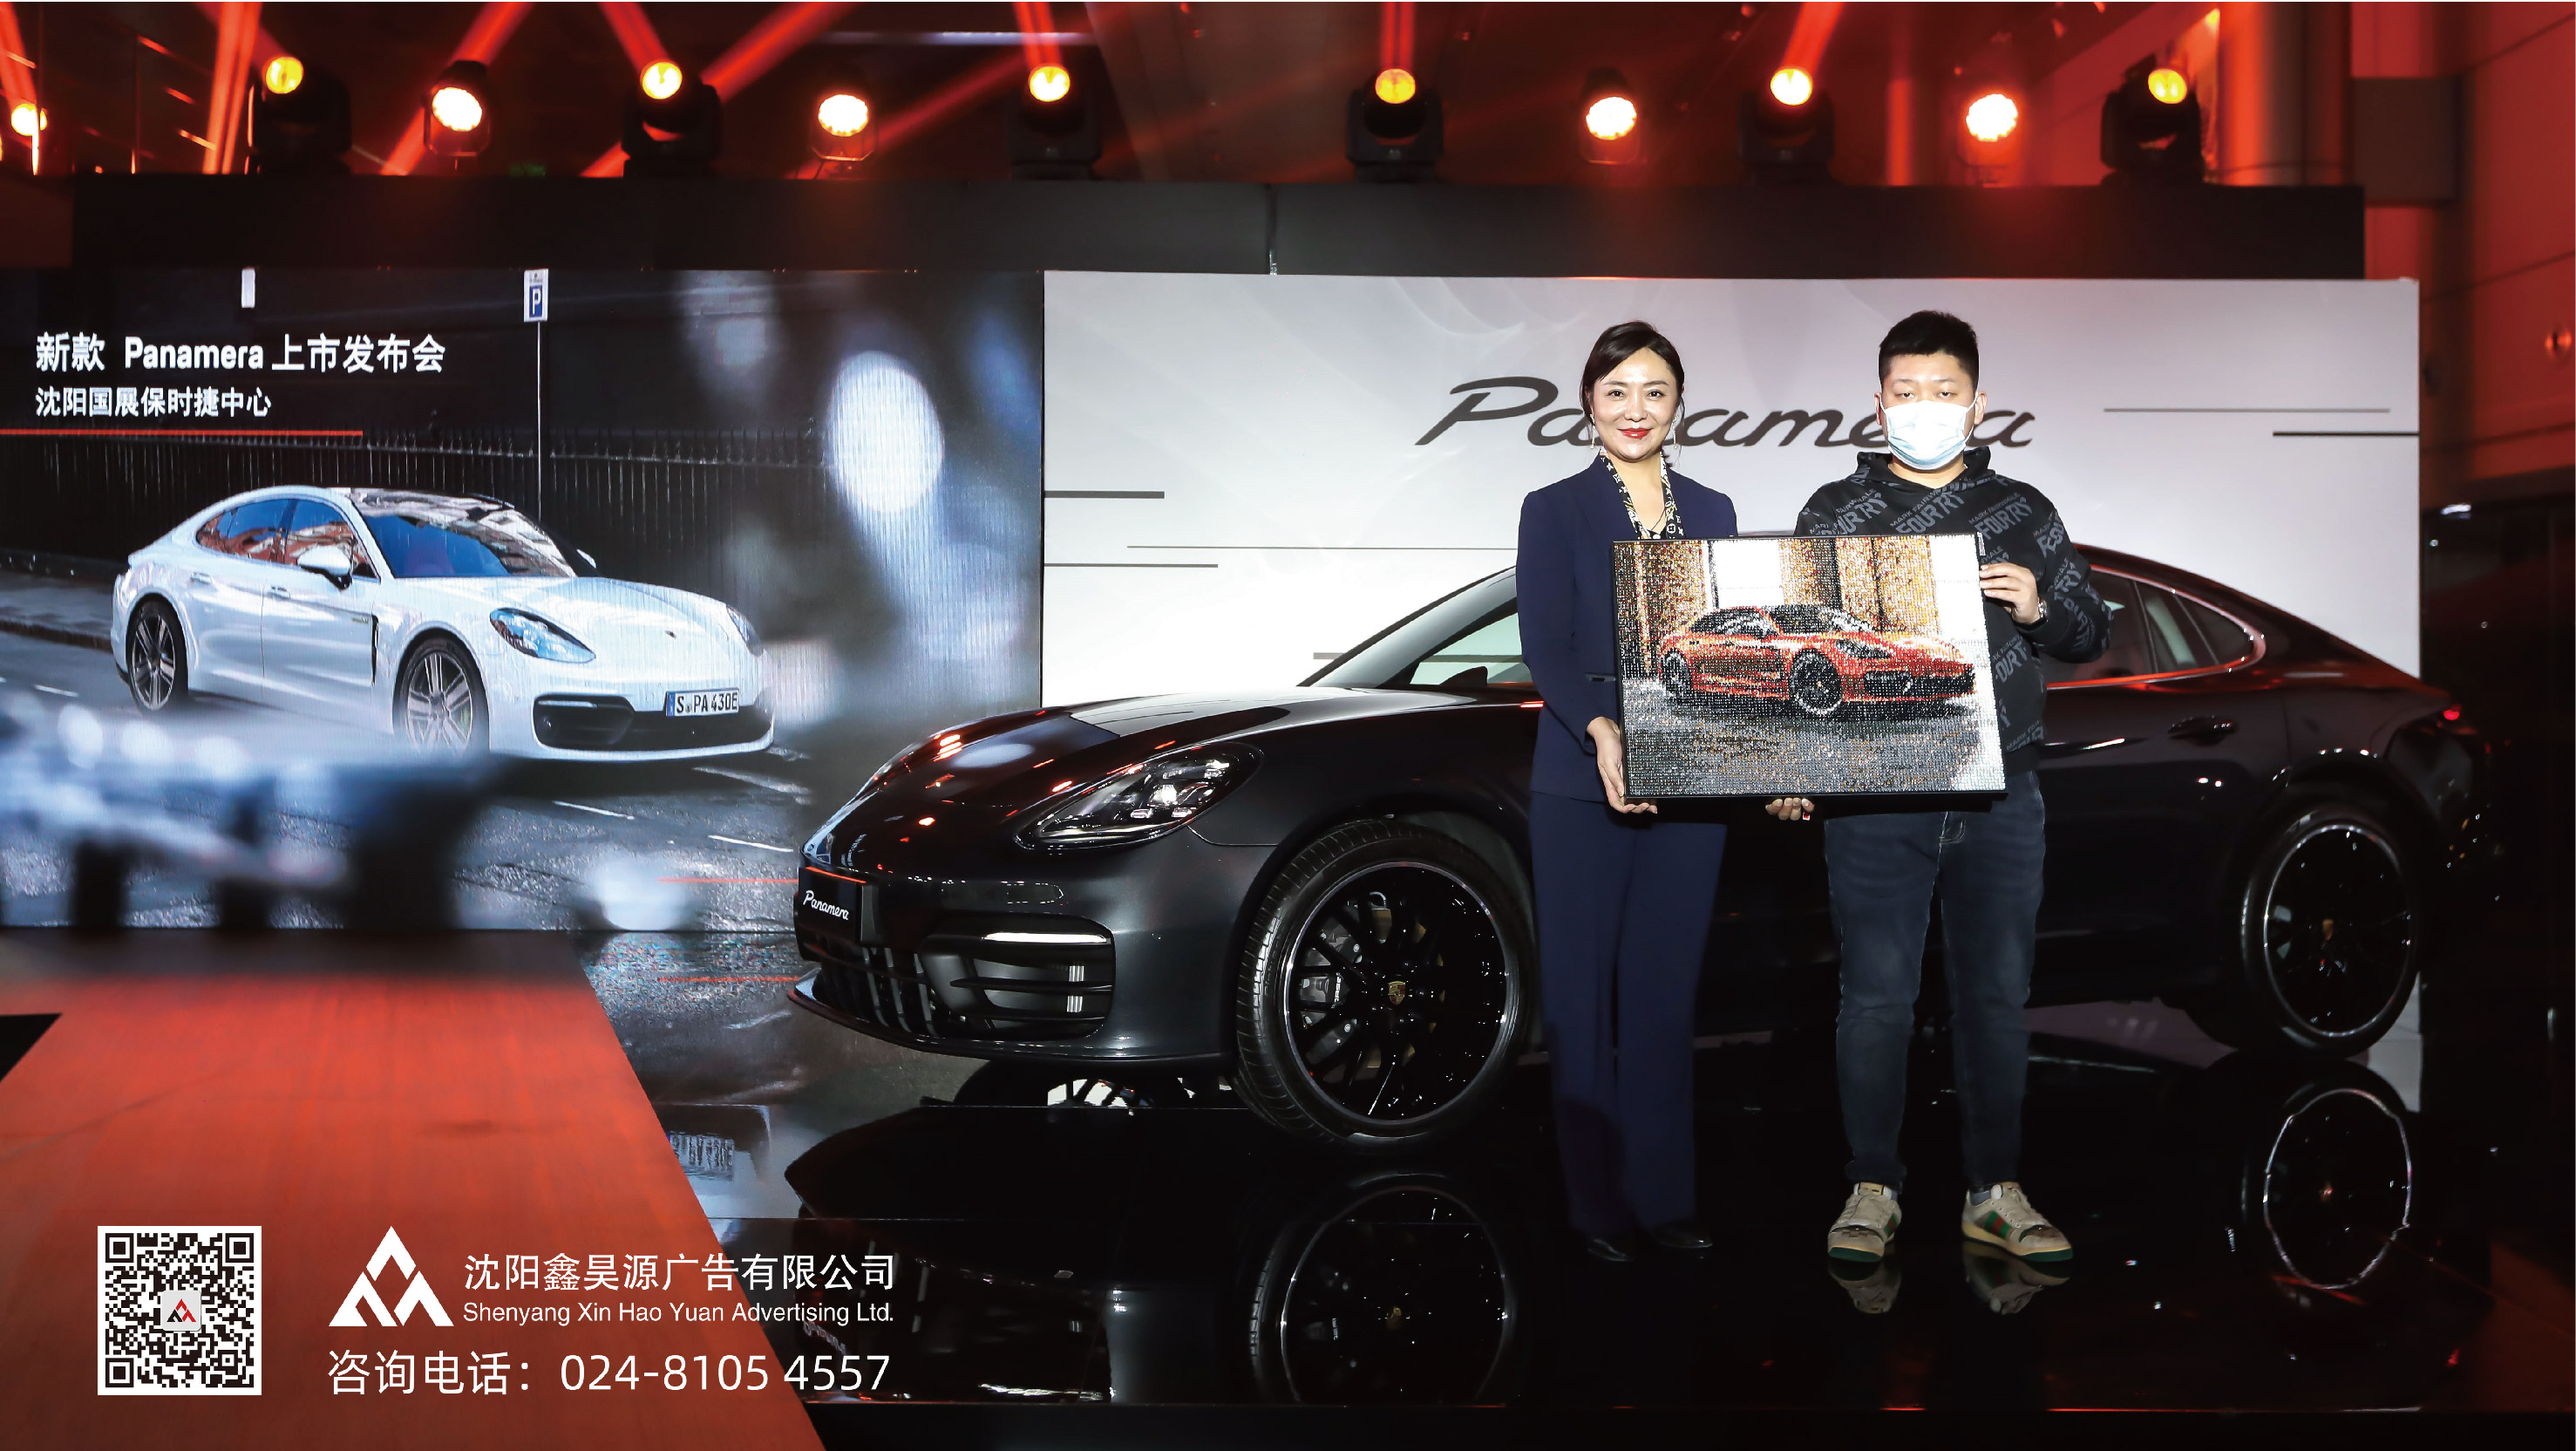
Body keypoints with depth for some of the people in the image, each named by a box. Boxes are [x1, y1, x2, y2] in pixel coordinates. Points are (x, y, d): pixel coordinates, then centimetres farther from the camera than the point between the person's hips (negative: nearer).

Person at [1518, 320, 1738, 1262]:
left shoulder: (1710, 513, 13)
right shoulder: (1555, 512, 2)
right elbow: (1546, 648, -8)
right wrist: (1601, 730, -27)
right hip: (1584, 790, -3)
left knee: (1665, 993, 6)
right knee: (1585, 994, 0)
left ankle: (1664, 1197, 13)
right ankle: (1598, 1204, 7)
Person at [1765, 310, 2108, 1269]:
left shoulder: (2024, 513, 12)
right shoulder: (1835, 512, 7)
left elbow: (2093, 636, 16)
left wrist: (2039, 609, -6)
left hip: (2003, 798, 2)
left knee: (1997, 996, 6)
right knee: (1877, 997, -1)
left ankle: (1996, 1191, 15)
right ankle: (1872, 1189, 9)